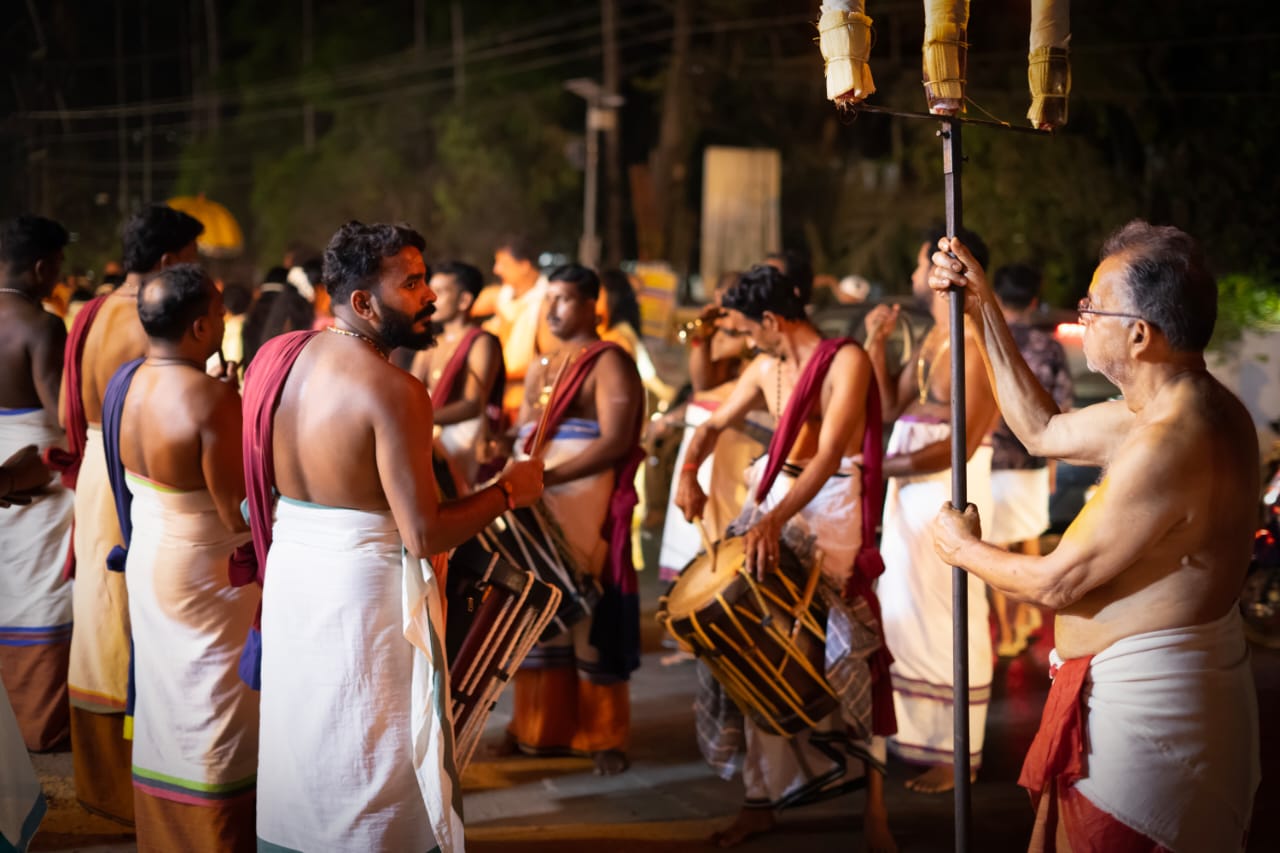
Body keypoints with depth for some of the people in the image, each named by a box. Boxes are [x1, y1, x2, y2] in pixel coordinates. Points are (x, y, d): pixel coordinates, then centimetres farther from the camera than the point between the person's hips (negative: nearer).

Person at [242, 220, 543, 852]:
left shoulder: (282, 360, 2)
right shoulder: (392, 390, -21)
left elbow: (265, 484, 8)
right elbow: (425, 534, -22)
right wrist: (508, 491, -9)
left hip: (289, 575, 8)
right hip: (366, 591, -8)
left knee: (300, 753, 19)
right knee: (369, 773, 4)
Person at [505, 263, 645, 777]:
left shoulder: (609, 363, -7)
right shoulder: (542, 367, 17)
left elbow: (615, 442, -17)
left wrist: (548, 476, -22)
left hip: (588, 512, -7)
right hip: (536, 510, 7)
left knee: (591, 618, -2)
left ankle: (604, 737, 7)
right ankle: (540, 727, 20)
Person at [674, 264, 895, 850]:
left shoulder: (846, 360, -12)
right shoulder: (766, 369, 9)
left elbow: (830, 452, -23)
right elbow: (713, 425, 20)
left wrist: (775, 519, -34)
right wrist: (688, 473, -2)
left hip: (832, 505, -6)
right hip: (773, 499, 7)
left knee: (842, 650, -9)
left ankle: (874, 801, 2)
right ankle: (763, 798, 12)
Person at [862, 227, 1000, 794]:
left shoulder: (977, 343, -15)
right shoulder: (934, 337, 15)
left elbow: (962, 444, -20)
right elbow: (889, 410, 12)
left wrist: (885, 465, -18)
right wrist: (876, 344, 5)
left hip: (949, 489, -9)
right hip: (909, 489, 9)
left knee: (945, 617, -2)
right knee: (903, 610, 15)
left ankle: (956, 754, 7)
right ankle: (916, 734, 27)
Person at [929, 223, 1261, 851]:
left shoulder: (1169, 445, -27)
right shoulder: (1191, 406, 5)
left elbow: (1056, 583, -19)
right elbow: (1043, 432, 17)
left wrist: (962, 549, 0)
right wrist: (981, 308, 15)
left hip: (1139, 714, -10)